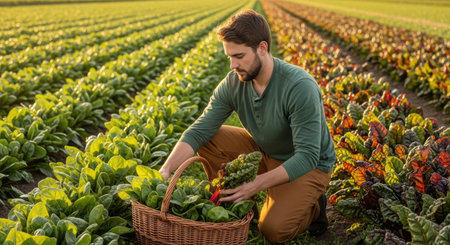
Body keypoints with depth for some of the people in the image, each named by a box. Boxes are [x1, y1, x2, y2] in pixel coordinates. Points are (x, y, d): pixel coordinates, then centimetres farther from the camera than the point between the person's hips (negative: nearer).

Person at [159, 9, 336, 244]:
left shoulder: (300, 87, -32)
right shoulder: (233, 83, -15)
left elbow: (307, 156, -33)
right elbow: (198, 131, -17)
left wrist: (255, 185, -40)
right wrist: (166, 169, -32)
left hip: (307, 164, -5)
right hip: (264, 151, 5)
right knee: (209, 140, -15)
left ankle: (313, 206, 7)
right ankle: (229, 202, 2)